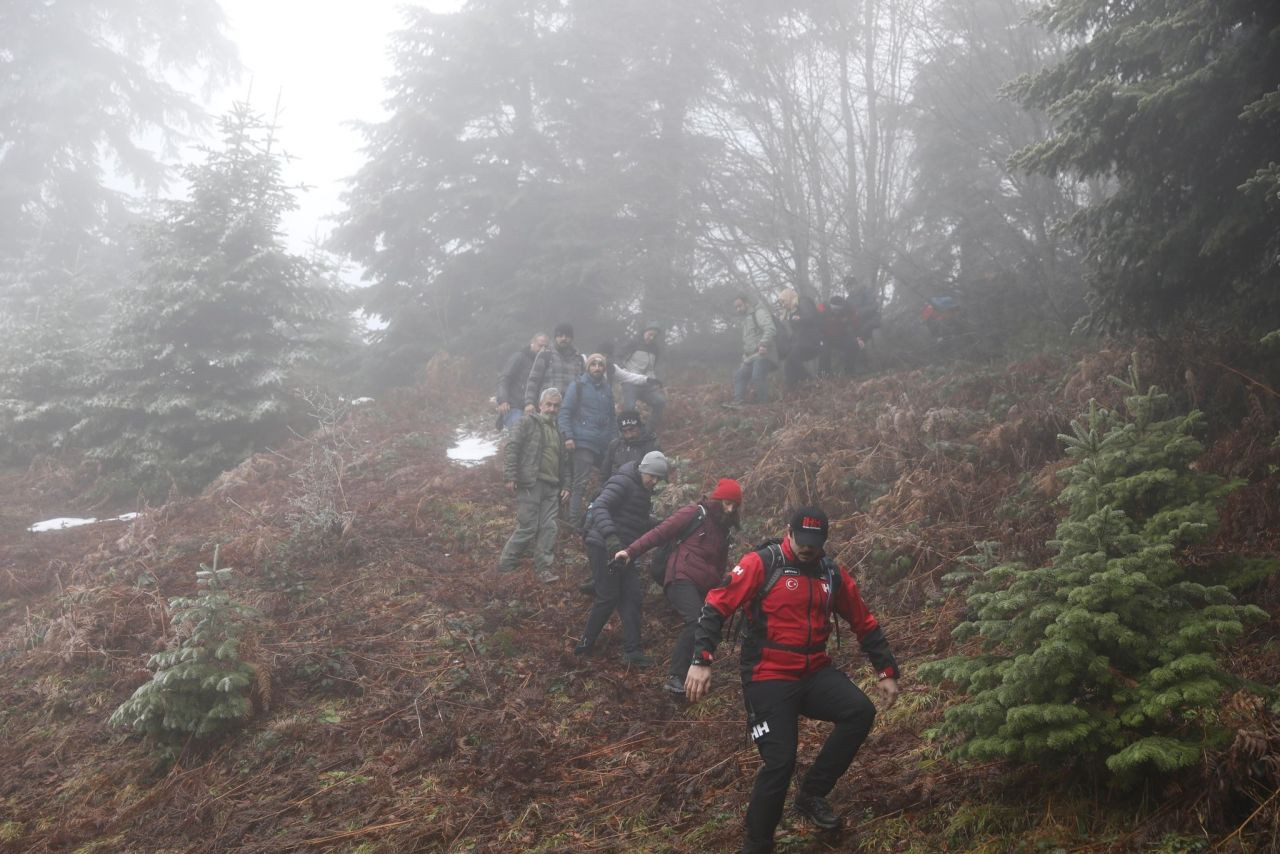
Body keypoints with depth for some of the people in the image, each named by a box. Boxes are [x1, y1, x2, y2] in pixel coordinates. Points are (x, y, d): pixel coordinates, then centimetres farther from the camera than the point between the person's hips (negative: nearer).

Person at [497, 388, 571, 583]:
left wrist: (565, 485, 15)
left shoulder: (559, 432, 23)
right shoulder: (528, 423, 2)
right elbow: (512, 449, -7)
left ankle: (544, 568, 9)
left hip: (552, 487, 6)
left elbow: (564, 462, 26)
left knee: (548, 528, 1)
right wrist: (510, 476, -15)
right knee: (527, 528, -7)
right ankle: (505, 565, 6)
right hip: (530, 485, -6)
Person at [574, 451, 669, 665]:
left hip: (622, 551, 9)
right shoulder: (623, 482, -14)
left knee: (632, 596, 2)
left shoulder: (643, 492, 16)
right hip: (603, 548, -9)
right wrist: (610, 536, -41)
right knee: (608, 597, -5)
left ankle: (632, 651, 4)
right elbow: (599, 507, -27)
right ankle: (586, 643, 12)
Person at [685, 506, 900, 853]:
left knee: (861, 712, -20)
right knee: (780, 762, -15)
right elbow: (716, 606, -13)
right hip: (769, 677, -5)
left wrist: (886, 672, 14)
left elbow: (865, 623, 17)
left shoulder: (833, 574, 6)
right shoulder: (761, 563, -9)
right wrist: (701, 660, -23)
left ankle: (811, 793, -2)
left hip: (815, 672, 5)